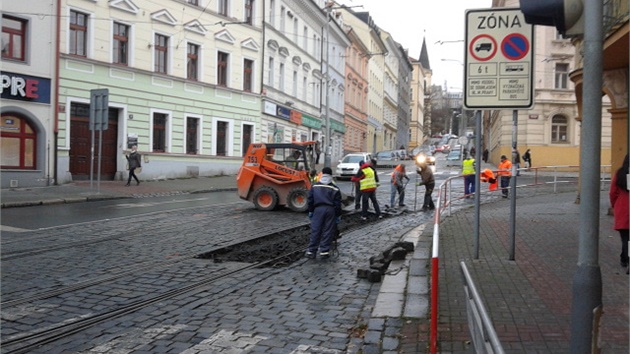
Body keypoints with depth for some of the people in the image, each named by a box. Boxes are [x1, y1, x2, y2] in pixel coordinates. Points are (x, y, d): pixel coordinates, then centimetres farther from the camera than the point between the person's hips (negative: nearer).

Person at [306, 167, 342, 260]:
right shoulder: (335, 188, 1)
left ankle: (311, 251, 6)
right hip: (330, 210, -1)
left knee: (315, 230, 5)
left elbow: (310, 200, 6)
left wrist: (310, 211, 16)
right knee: (328, 231, 5)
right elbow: (337, 204, 2)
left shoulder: (314, 186, 4)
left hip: (318, 209, 1)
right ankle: (324, 251, 5)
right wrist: (338, 215, 9)